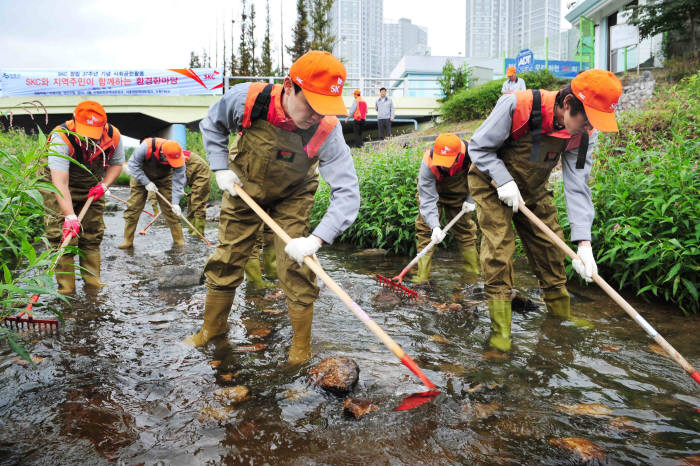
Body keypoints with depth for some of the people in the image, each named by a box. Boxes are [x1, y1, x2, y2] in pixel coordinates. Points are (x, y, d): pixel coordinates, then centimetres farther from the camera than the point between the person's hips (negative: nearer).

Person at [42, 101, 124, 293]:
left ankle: (92, 280, 16)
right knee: (62, 235, -11)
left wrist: (104, 185, -15)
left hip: (92, 189, 4)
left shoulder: (113, 136, -21)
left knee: (93, 235, 4)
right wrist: (70, 216, -48)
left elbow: (117, 163, 1)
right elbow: (60, 183, -40)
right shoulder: (61, 137, -34)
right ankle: (66, 285, -4)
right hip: (59, 188, -4)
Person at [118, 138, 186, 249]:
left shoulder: (178, 157, -29)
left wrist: (175, 202, -32)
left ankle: (179, 241, -3)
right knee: (133, 208, -5)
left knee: (170, 209, -9)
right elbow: (133, 164, -23)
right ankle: (128, 241, 4)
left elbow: (178, 181, -25)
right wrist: (146, 182, -28)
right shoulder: (146, 147, -37)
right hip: (141, 176, -1)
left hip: (164, 179, 1)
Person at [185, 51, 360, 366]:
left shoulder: (327, 131, -33)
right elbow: (212, 126, -6)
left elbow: (346, 192, -36)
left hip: (292, 198, -1)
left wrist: (316, 239, -47)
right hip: (244, 189, 2)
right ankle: (213, 326, 35)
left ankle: (301, 346, 14)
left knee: (295, 269, -7)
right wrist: (221, 168, -15)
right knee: (226, 260, 10)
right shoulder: (246, 99, -29)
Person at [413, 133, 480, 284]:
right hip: (432, 189, -2)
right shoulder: (428, 164, -37)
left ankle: (474, 270, 18)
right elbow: (428, 199, -37)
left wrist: (471, 200, -13)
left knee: (464, 226, 7)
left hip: (459, 191, 2)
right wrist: (435, 226, -47)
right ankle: (422, 276, -8)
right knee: (425, 228, -11)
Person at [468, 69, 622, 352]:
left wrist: (584, 243, -27)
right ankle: (500, 329, -5)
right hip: (492, 182, -5)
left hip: (532, 190, 5)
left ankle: (561, 314, 28)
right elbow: (478, 147, -20)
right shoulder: (516, 106, -32)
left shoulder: (583, 133, -16)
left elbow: (577, 186, -19)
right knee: (499, 247, -15)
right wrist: (504, 181, -31)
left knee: (549, 246, 7)